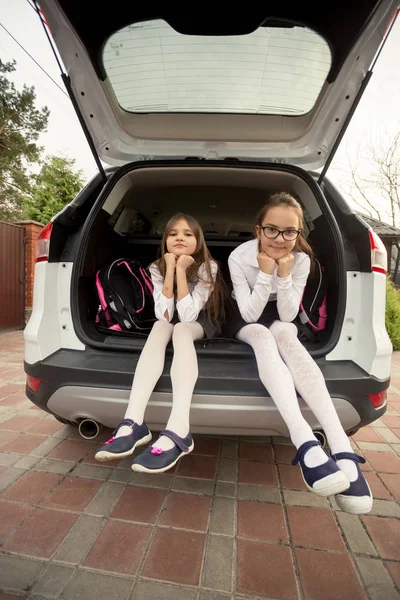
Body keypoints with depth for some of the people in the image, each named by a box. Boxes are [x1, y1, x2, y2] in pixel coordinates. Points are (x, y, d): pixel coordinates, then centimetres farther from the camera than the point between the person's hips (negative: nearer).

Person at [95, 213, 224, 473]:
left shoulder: (208, 267, -20)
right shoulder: (157, 268, -11)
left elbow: (188, 315, -30)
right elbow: (165, 315, -25)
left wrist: (181, 270, -32)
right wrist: (170, 269, -28)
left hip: (202, 323, -3)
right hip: (171, 325, 3)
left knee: (180, 330, -34)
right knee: (160, 326, -30)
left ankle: (178, 430, -48)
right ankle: (134, 422, -41)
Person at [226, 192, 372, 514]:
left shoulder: (302, 259, -15)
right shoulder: (239, 257, -20)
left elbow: (288, 315, -17)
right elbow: (250, 313, -23)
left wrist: (284, 275, -30)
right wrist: (266, 274, -33)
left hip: (278, 319, 1)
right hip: (245, 320, -1)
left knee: (285, 335, -35)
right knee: (263, 336, -36)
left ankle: (342, 449, -44)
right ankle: (306, 443, -49)